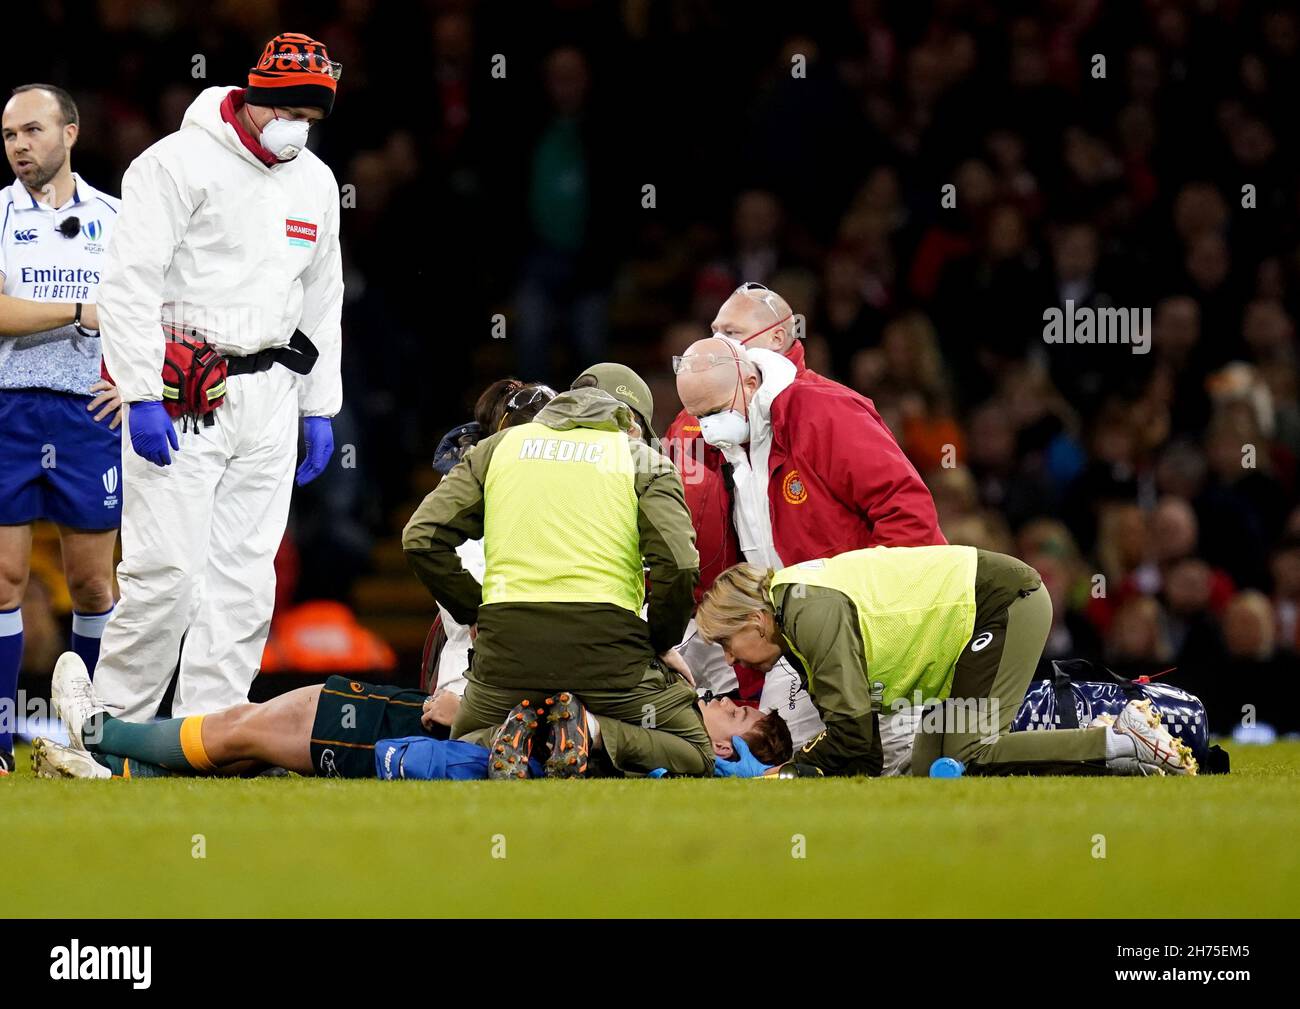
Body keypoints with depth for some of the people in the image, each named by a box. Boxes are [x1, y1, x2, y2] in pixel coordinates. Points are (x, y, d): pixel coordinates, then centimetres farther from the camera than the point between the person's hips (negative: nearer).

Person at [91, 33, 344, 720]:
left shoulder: (316, 183, 13)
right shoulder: (181, 164, -10)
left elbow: (322, 299, 22)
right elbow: (130, 284, -13)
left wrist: (320, 407, 18)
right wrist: (143, 398, -17)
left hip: (268, 398, 7)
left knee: (246, 575, 4)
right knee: (168, 569, -11)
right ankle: (114, 726, 0)